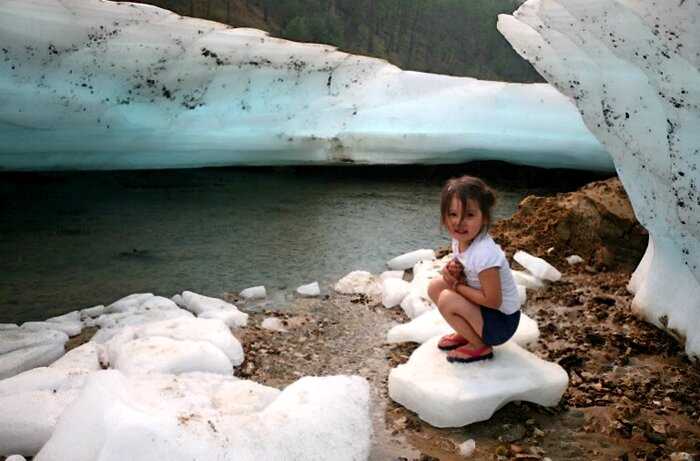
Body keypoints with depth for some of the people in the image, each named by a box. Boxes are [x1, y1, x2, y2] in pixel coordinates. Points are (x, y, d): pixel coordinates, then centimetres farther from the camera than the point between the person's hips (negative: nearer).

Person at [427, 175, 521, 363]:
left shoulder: (484, 254, -32)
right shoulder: (460, 240, -6)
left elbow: (493, 300, -28)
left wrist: (457, 285, -18)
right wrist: (453, 272, -13)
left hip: (501, 322, -8)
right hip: (482, 307, 8)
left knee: (447, 299, -24)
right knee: (435, 286, 1)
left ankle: (481, 347, -2)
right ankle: (466, 333, 15)